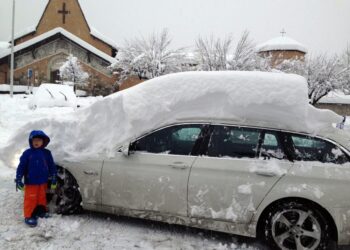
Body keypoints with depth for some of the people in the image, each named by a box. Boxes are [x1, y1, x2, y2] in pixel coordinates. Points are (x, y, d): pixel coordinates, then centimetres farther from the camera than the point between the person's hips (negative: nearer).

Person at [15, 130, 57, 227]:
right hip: (30, 182, -3)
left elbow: (52, 167, 4)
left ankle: (41, 211, 35)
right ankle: (29, 216, 9)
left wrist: (54, 180, 5)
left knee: (42, 197, 17)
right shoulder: (27, 153, -9)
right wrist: (19, 180, -11)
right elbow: (21, 167, -8)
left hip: (43, 182, 3)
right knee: (31, 198, 0)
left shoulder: (47, 153, -1)